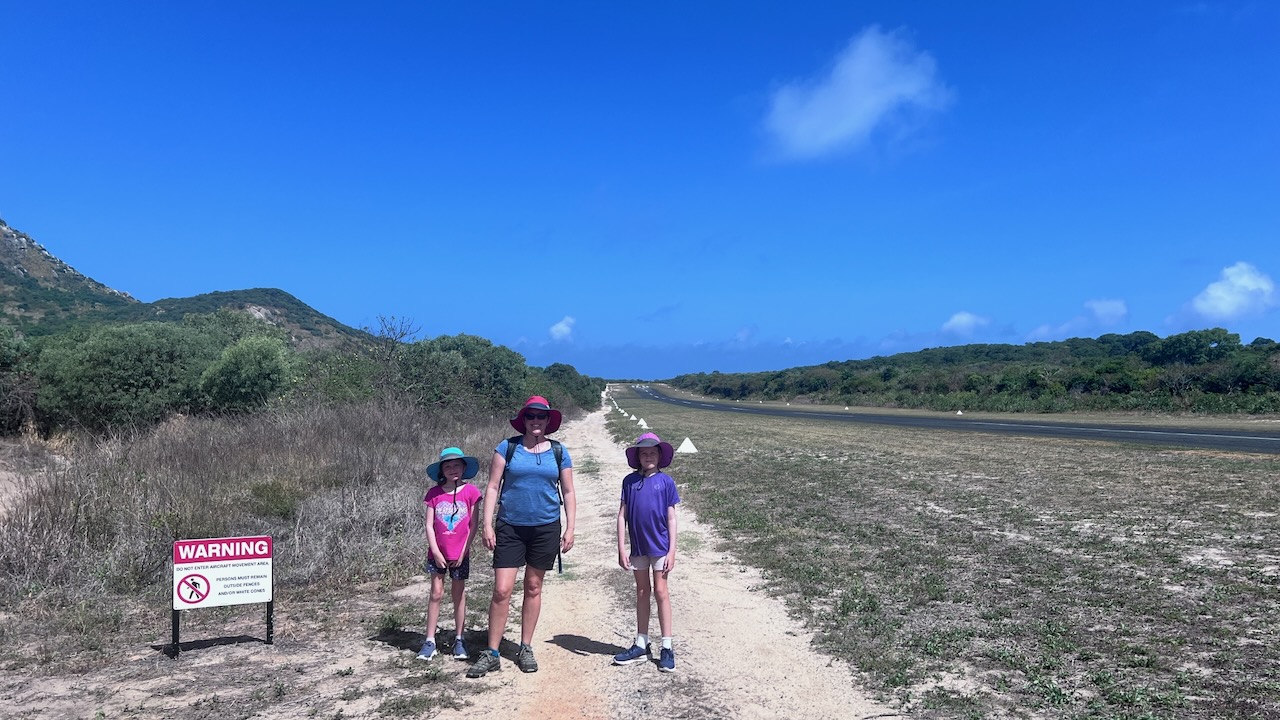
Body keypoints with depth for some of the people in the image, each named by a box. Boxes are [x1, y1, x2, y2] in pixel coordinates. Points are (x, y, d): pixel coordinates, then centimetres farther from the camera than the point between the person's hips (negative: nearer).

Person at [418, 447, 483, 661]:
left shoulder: (470, 492, -5)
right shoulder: (434, 493, -2)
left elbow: (473, 525, -4)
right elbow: (429, 525, -1)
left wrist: (464, 551, -6)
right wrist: (436, 552, -7)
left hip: (460, 555, -1)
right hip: (437, 553, 1)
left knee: (459, 594, 9)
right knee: (436, 594, 3)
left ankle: (459, 639, 19)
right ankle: (430, 641, 10)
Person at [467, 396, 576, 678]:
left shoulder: (559, 452, 4)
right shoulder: (507, 448, -1)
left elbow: (568, 493, 8)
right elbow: (493, 487, -1)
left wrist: (570, 528, 1)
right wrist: (487, 524, -8)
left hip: (546, 528, 2)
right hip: (510, 528, -1)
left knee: (533, 588, 11)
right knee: (501, 591, -5)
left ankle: (525, 649, 24)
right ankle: (491, 654, 6)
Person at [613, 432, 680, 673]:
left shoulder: (665, 481, -5)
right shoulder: (630, 481, 0)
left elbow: (671, 518, -3)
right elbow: (622, 515, 1)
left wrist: (672, 551, -6)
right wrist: (621, 548, -3)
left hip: (660, 546, -3)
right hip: (638, 546, 3)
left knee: (660, 591, 0)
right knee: (642, 592, 13)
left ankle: (667, 648, 9)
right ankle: (641, 646, 23)